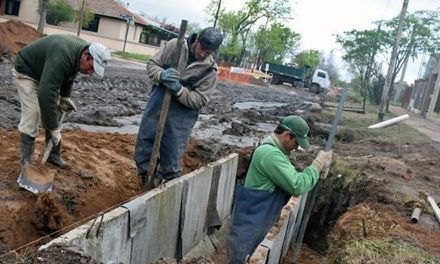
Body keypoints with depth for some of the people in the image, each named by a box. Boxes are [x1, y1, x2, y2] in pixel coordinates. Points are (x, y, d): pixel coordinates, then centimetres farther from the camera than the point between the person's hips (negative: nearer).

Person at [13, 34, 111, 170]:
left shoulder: (81, 51, -15)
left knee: (55, 113, 4)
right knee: (32, 115, -15)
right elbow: (46, 96, -44)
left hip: (45, 73, 8)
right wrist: (54, 129, -39)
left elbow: (69, 75, 7)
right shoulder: (61, 58, -42)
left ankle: (53, 154, 15)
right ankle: (26, 162, -7)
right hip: (26, 71, -8)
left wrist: (65, 97, -3)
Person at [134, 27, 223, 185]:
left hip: (182, 112, -3)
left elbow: (200, 100, -13)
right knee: (144, 141, 8)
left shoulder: (210, 69, -11)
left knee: (171, 154, 0)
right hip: (159, 99, 3)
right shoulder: (175, 45, -6)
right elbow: (152, 64, -1)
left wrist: (179, 90, -28)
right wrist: (162, 75, -24)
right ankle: (147, 180, 27)